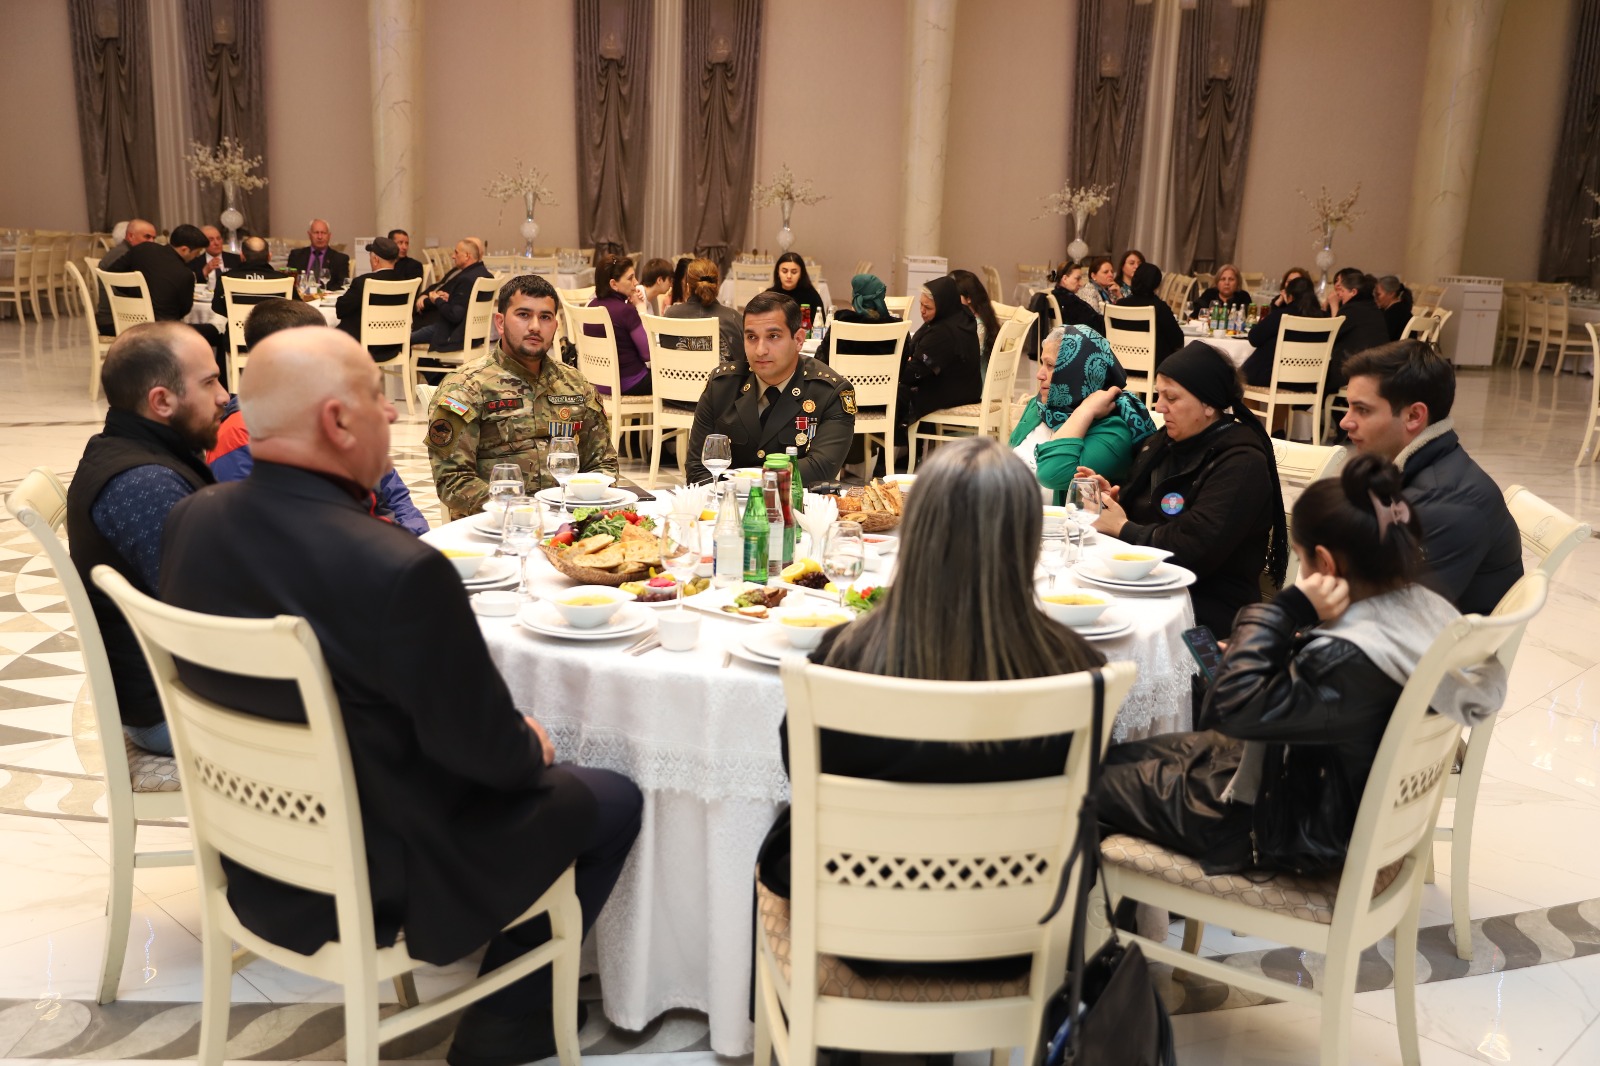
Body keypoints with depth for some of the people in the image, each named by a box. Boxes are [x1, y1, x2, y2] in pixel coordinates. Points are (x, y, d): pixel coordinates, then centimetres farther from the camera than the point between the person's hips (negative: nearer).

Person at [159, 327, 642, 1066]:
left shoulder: (192, 521, -10)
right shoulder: (401, 572, -34)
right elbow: (488, 748, -23)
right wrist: (531, 747, 1)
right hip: (376, 882, -8)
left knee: (518, 759, 26)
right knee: (612, 801, 12)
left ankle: (492, 954, 39)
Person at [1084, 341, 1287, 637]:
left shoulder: (1241, 463, -14)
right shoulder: (1163, 441, 12)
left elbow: (1193, 549, -23)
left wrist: (1123, 529, -11)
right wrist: (1111, 499, -2)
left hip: (1206, 605, -7)